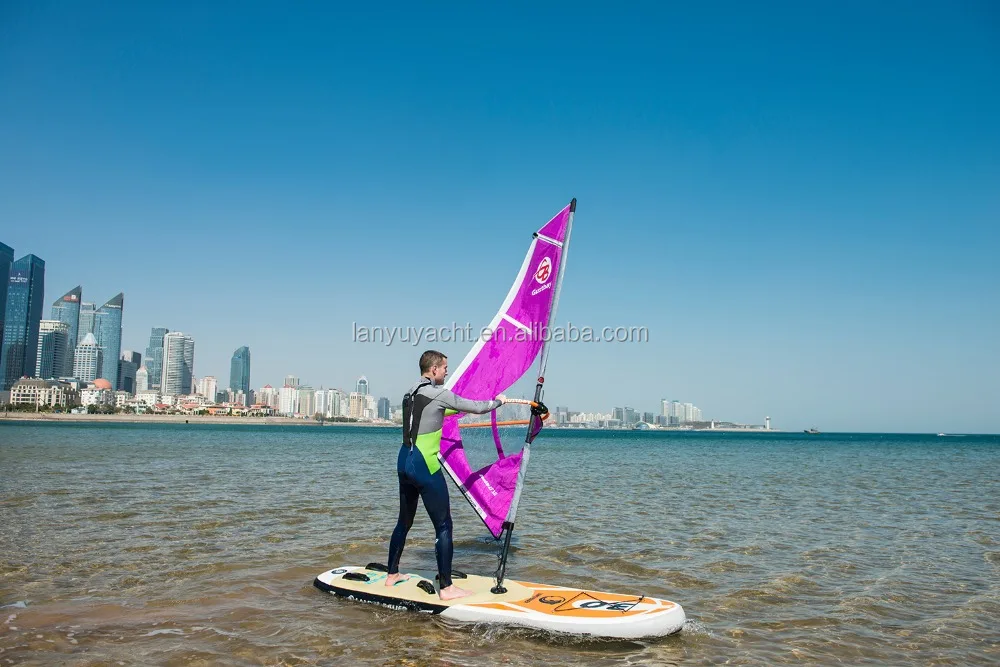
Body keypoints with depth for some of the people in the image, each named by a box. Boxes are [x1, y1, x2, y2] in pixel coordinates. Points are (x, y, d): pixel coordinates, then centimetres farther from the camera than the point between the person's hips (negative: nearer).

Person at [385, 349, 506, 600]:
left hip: (404, 463, 9)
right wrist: (498, 401, 14)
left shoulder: (410, 394, 12)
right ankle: (446, 588, 2)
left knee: (404, 522, 21)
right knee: (444, 526, -1)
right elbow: (477, 408, -4)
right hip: (425, 467, -8)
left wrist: (455, 409, 36)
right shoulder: (440, 394, -11)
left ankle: (392, 575, 31)